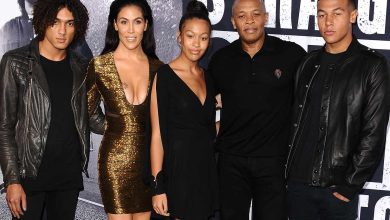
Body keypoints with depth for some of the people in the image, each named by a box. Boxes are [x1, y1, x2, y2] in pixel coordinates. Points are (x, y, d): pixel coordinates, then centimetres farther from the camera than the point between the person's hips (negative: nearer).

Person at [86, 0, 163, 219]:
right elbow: (88, 111, 10)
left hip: (148, 158, 3)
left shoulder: (158, 68, 5)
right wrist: (114, 129, 8)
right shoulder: (99, 65, -3)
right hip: (116, 159, -3)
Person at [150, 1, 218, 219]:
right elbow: (158, 134, -12)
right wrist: (158, 186, -14)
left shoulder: (207, 77, 10)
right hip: (179, 168, -6)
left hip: (206, 167, 6)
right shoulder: (165, 75, -9)